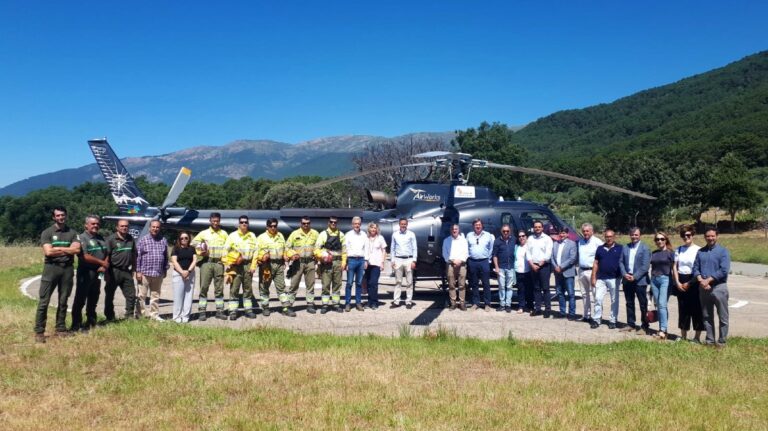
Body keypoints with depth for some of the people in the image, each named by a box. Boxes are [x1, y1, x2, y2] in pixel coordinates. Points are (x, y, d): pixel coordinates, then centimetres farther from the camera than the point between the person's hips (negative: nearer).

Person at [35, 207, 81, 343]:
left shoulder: (72, 233, 9)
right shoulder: (47, 233, 1)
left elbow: (77, 250, -6)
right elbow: (48, 252, -11)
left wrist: (57, 248, -7)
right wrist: (67, 250, -4)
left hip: (67, 268, 3)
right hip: (51, 268, -2)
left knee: (63, 301, 9)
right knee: (43, 301, -4)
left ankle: (61, 329, 16)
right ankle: (39, 331, -1)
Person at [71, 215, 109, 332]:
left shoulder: (100, 238, 14)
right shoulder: (82, 238, -9)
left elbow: (106, 254, 12)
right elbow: (85, 257, -20)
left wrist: (104, 266, -6)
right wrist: (102, 263, -12)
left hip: (98, 273, 7)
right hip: (85, 272, -7)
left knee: (93, 299, 14)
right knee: (80, 300, -4)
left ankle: (91, 323, 24)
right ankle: (76, 325, 0)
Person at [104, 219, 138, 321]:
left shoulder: (131, 239, 10)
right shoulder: (111, 239, -7)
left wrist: (133, 269, 13)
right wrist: (107, 272, -15)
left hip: (126, 271, 5)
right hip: (114, 271, -5)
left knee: (131, 294, 6)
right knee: (109, 295, 5)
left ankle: (130, 315, 16)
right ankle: (110, 317, 15)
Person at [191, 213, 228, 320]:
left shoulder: (224, 233, 12)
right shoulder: (204, 233, 9)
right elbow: (193, 242, 9)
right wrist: (199, 251, -6)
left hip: (219, 262, 1)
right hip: (207, 262, -1)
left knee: (219, 288, 5)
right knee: (204, 287, -4)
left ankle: (219, 311, 10)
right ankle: (202, 311, 0)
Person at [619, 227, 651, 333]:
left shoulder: (645, 248, -6)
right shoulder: (625, 247, 10)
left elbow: (645, 266, -12)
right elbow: (621, 262, 9)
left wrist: (635, 277, -17)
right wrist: (624, 274, -7)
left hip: (640, 280, -5)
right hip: (627, 280, 5)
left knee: (643, 304, 3)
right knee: (629, 303, 12)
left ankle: (644, 326, 11)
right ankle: (631, 324, 21)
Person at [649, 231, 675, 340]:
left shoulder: (670, 252, 0)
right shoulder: (654, 253, 13)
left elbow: (674, 268, -3)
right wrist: (651, 282, 17)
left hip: (665, 279, -5)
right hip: (654, 279, 5)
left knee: (662, 304, -13)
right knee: (658, 305, 7)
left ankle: (663, 330, -14)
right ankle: (661, 329, 13)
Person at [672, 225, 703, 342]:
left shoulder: (698, 250, -6)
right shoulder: (678, 250, 11)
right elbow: (674, 267, 9)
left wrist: (689, 283, -10)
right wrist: (677, 282, -2)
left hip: (694, 281, -5)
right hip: (681, 282, 5)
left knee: (696, 309, -1)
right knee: (683, 309, 10)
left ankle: (697, 337, 8)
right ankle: (683, 336, 18)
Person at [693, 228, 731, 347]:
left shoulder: (723, 251, -3)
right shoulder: (700, 252, 11)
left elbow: (724, 270, -13)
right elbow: (696, 268, 7)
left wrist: (708, 280, -15)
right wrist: (701, 280, -11)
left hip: (719, 287, -4)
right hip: (703, 288, 4)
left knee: (722, 316, 1)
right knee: (707, 316, 11)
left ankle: (722, 341, 10)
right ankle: (709, 339, 19)